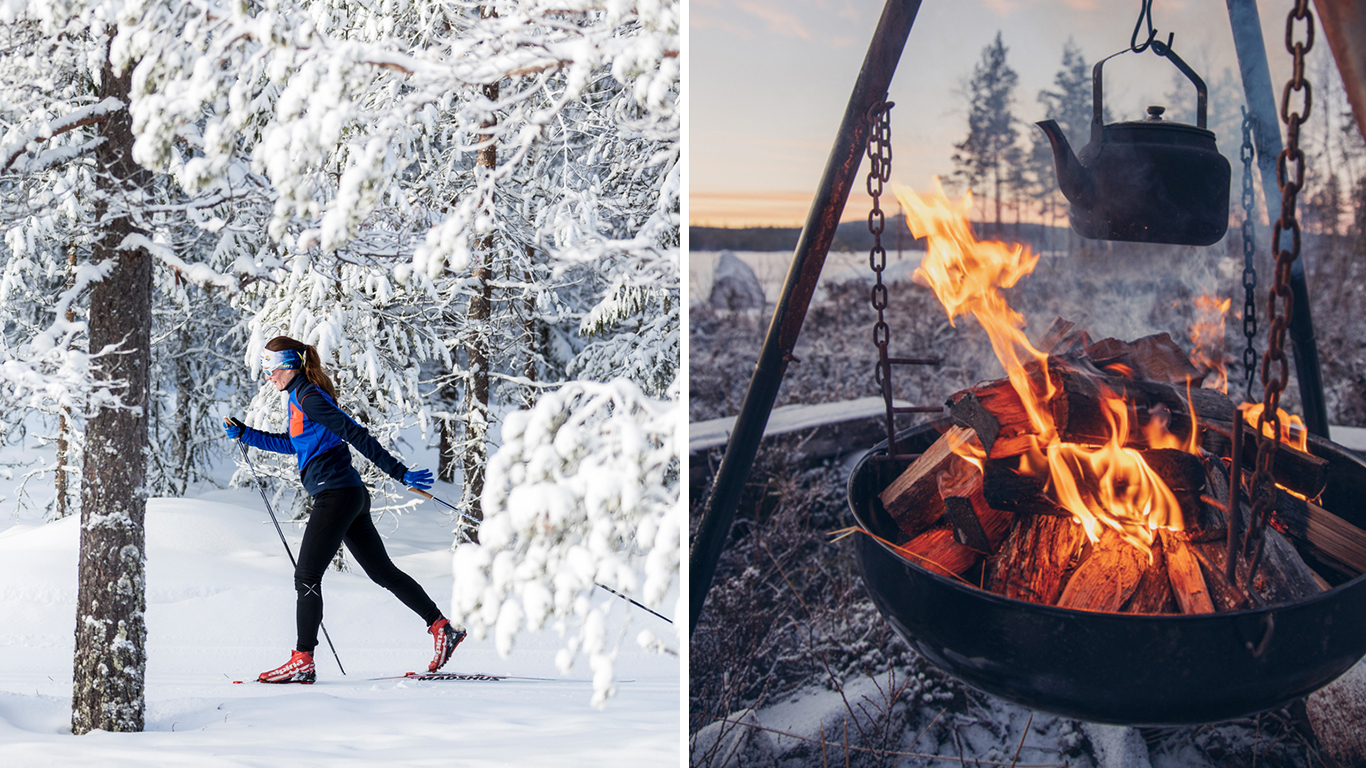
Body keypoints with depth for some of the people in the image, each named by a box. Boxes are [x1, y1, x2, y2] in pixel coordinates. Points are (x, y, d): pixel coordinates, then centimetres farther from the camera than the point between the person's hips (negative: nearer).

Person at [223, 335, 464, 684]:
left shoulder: (309, 398, -13)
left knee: (306, 577, -6)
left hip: (335, 495, -10)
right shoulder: (303, 397, 17)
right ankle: (443, 626, 13)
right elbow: (290, 442, 33)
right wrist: (243, 433, 28)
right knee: (382, 571, 12)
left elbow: (356, 435, -18)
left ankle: (303, 661, -4)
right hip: (351, 497, 10)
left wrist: (399, 472, -21)